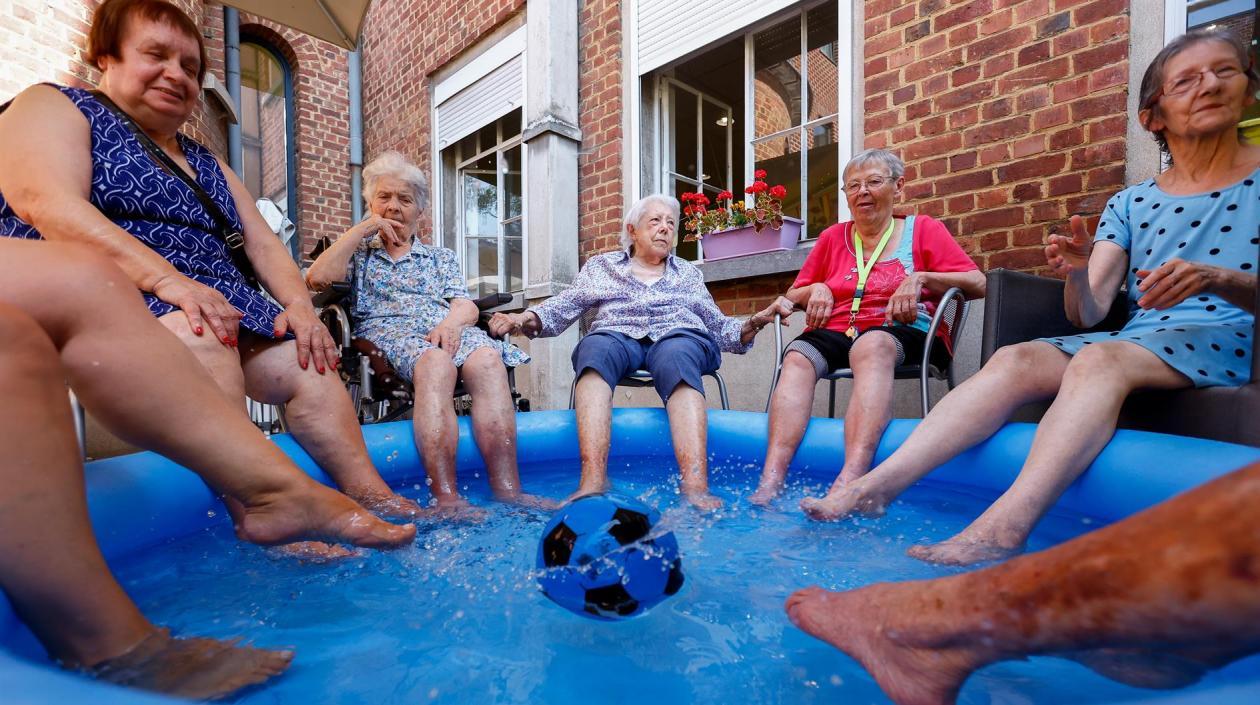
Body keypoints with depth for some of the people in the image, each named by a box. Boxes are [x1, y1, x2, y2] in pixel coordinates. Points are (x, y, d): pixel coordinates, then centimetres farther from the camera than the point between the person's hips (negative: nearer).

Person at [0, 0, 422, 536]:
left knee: (307, 366, -15)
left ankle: (373, 498, -18)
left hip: (219, 302, 6)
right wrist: (166, 278, -27)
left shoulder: (208, 165, 25)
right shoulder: (53, 108, 8)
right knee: (199, 338, -35)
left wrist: (298, 304, -6)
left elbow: (262, 244, 15)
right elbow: (52, 208, -12)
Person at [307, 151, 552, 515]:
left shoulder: (441, 257, 29)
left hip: (447, 331, 2)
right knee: (436, 363, -39)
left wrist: (451, 322, -13)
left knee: (488, 359, -35)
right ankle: (446, 497, -46)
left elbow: (466, 305, 12)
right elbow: (317, 279, 3)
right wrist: (362, 229, 7)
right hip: (389, 333, -2)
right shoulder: (359, 253, 26)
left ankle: (507, 489, -41)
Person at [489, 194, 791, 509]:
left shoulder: (688, 272, 28)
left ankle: (696, 488, -51)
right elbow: (562, 307, 14)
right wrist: (526, 318, -6)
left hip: (678, 335, 1)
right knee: (597, 346, -35)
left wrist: (754, 322, 2)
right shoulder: (601, 265, 24)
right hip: (617, 334, 0)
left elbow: (718, 326, 22)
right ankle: (592, 483, -46)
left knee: (675, 356, -36)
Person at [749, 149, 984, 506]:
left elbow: (977, 284, 8)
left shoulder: (923, 229, 16)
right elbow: (791, 297, 24)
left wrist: (920, 278, -7)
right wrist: (816, 289, 2)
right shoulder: (832, 237, 22)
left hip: (902, 334, -2)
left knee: (872, 346, -38)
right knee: (797, 356, -32)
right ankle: (770, 484, -45)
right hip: (835, 333, 2)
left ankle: (849, 482, -54)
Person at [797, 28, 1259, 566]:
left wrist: (1215, 278, -21)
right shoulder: (1129, 204, 15)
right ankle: (873, 487, -38)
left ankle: (1001, 528, -48)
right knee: (1016, 359, -26)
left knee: (1101, 358, -35)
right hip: (1134, 338, 3)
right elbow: (1088, 314, 4)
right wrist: (1077, 274, -18)